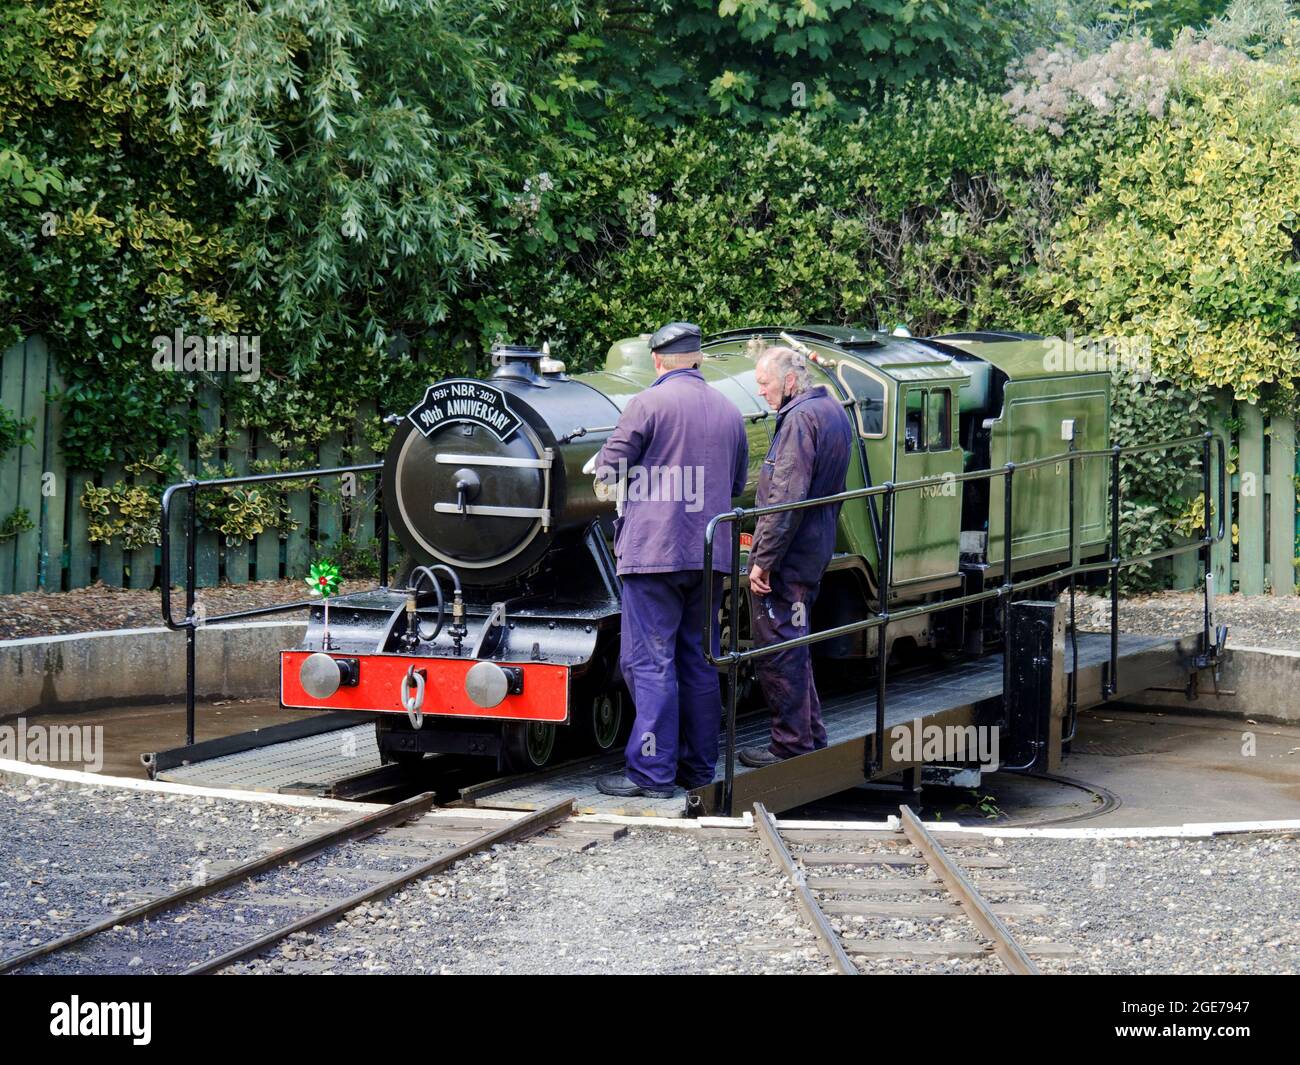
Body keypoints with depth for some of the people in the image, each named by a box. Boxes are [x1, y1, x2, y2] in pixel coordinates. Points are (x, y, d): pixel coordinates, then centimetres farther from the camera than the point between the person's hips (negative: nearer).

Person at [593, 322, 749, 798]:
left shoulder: (648, 404, -8)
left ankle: (652, 772, -7)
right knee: (698, 660, 13)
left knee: (650, 662, -5)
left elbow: (606, 472, -5)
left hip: (654, 550, -6)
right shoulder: (729, 411, 11)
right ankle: (699, 767, 16)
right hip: (709, 556, 6)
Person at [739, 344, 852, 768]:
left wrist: (763, 560, -22)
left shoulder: (800, 419, -18)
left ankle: (792, 746, 0)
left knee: (777, 651, -4)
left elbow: (786, 499, -24)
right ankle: (812, 739, 23)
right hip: (815, 552, 10)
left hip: (785, 558, -10)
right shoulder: (833, 411, 13)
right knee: (794, 647, 18)